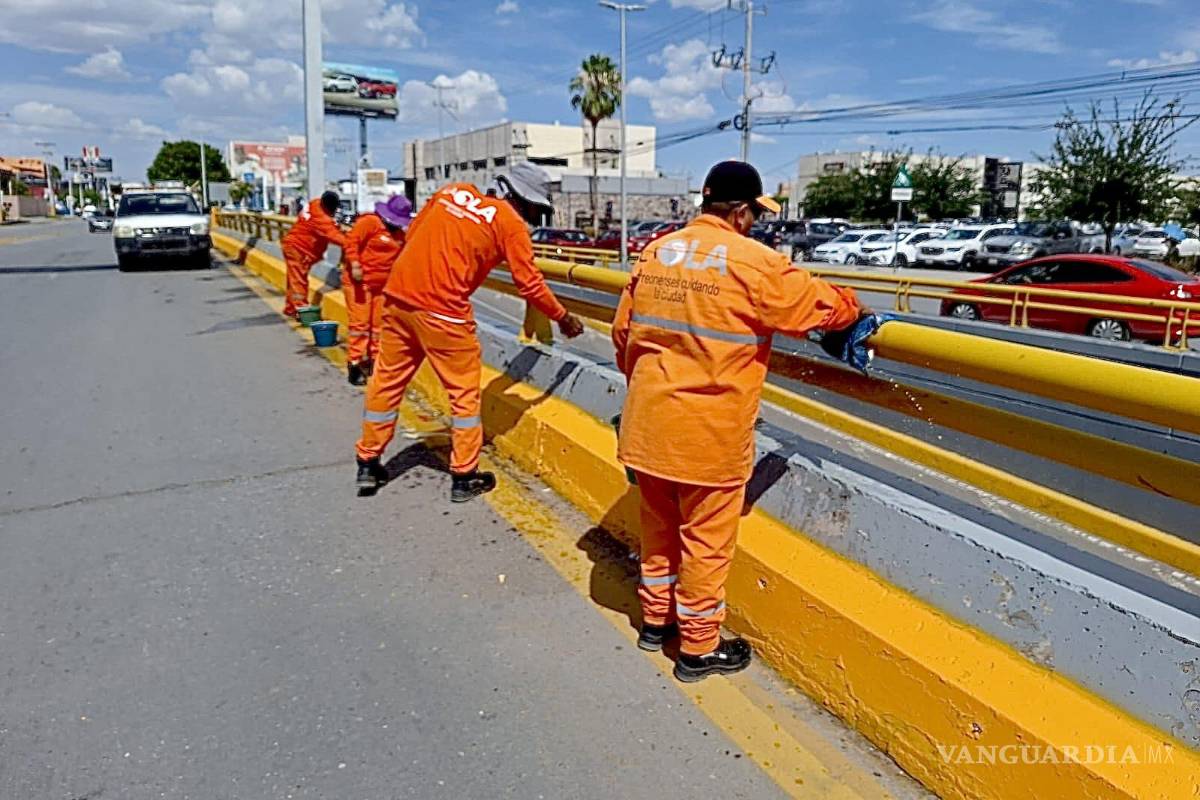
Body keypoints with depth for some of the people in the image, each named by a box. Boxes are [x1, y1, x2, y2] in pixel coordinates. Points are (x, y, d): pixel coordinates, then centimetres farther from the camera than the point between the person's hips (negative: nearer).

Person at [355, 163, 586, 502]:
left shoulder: (452, 191, 16)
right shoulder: (510, 222, -1)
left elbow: (412, 235, 18)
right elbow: (530, 284, 0)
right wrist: (563, 317, 11)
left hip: (397, 295, 6)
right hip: (442, 309, -6)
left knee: (387, 380, 15)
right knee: (464, 390, 8)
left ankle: (368, 465, 26)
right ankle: (464, 477, 14)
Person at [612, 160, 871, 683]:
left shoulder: (656, 252, 5)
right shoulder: (754, 263, -12)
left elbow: (623, 331, 10)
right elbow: (822, 306, -2)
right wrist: (854, 307, 20)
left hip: (648, 422, 6)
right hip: (709, 432, -6)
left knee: (659, 524, 22)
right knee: (706, 539, 10)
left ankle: (656, 620, 40)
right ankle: (700, 649, 26)